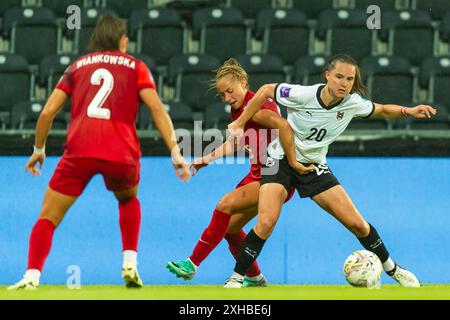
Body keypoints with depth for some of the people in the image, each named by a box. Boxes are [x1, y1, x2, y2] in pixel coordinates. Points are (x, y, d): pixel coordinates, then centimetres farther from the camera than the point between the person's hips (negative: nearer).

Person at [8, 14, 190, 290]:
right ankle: (130, 263, 17)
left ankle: (32, 275, -16)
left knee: (47, 218, 6)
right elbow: (157, 108, 2)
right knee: (129, 200, 33)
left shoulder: (77, 66, 19)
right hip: (121, 152, 0)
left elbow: (48, 112, 13)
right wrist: (176, 153, 0)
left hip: (79, 151, 0)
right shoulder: (135, 67, 15)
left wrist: (39, 149, 26)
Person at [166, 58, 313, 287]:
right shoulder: (239, 109, 9)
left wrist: (293, 161, -35)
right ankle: (254, 279, 25)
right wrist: (207, 159, 22)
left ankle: (192, 264, -16)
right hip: (258, 175, 10)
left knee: (225, 206, -21)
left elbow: (284, 126, -35)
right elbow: (235, 143, 26)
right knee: (230, 228, 10)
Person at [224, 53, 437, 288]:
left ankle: (392, 269, 20)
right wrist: (239, 124, -6)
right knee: (266, 222, -24)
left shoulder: (353, 103, -12)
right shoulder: (303, 95, -25)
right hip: (280, 160, -3)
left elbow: (382, 110, 8)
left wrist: (408, 111, -10)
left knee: (356, 223, -1)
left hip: (314, 167, 3)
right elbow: (266, 90, -10)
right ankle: (236, 278, -11)